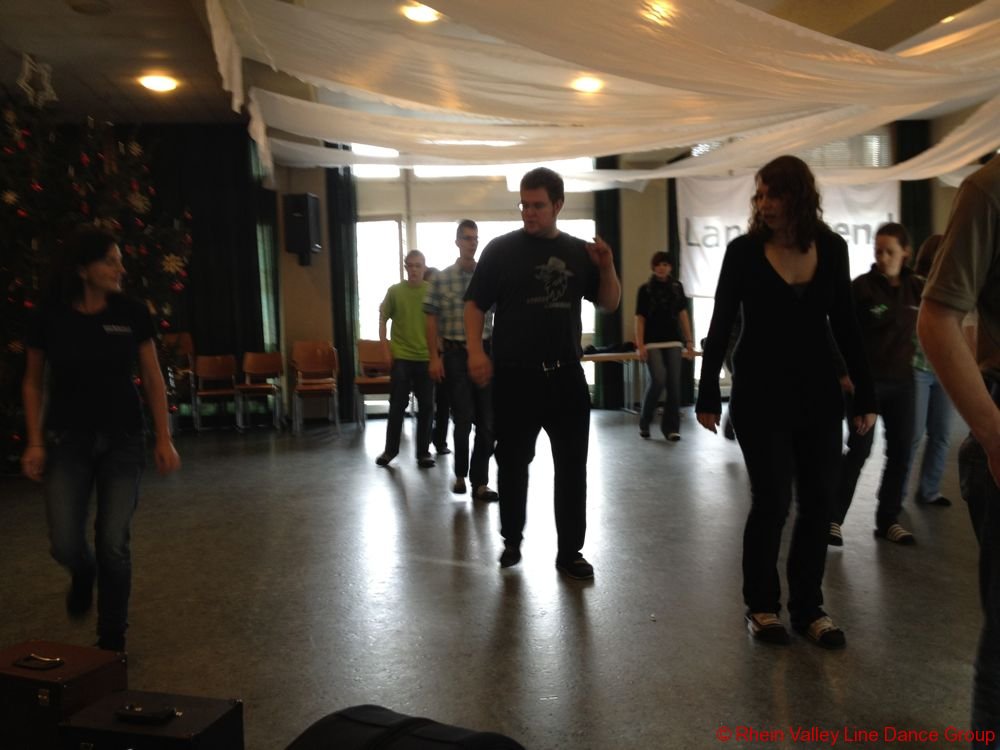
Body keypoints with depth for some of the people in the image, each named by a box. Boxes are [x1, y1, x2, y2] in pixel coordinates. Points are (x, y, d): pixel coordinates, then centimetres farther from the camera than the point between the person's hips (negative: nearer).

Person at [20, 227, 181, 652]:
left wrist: (163, 438, -3)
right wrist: (35, 441, -2)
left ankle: (112, 641, 17)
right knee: (65, 544, -6)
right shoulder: (50, 317, -5)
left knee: (114, 543, -2)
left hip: (123, 440, 0)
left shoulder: (132, 314, -5)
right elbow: (33, 382, 5)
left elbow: (153, 378, 1)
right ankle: (84, 575, 34)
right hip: (68, 440, 0)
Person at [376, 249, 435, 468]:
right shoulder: (394, 291, 0)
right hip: (401, 357, -1)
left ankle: (423, 452, 16)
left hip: (426, 358, 1)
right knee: (397, 405, 5)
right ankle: (390, 449, 19)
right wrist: (386, 349, -2)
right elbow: (383, 319, 5)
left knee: (426, 406, 5)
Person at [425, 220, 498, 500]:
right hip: (455, 355, -2)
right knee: (463, 419, 2)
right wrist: (434, 358, -5)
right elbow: (432, 320, 2)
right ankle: (460, 474, 25)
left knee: (487, 421, 2)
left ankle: (480, 482, 13)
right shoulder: (441, 278, 1)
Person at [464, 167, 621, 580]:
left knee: (572, 467, 7)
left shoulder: (579, 252, 7)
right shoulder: (501, 249, -1)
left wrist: (606, 266, -6)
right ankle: (512, 541, 30)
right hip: (514, 377, -2)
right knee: (512, 464, 10)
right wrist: (476, 352, -14)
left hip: (566, 376, 3)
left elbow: (610, 303, 12)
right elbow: (474, 304, -1)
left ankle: (570, 552, 20)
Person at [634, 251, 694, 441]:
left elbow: (683, 314, 10)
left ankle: (671, 427, 6)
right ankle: (644, 421, 4)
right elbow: (640, 318, -2)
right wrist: (640, 345, -10)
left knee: (674, 383, -2)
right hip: (652, 343, -3)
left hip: (673, 342, 3)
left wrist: (689, 341, 5)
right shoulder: (645, 289, 1)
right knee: (659, 379, -16)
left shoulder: (677, 287, 10)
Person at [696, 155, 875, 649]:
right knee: (771, 501, -2)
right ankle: (761, 605, 17)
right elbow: (721, 326, -5)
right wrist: (708, 395, -9)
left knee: (817, 502, 7)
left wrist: (865, 396, 6)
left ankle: (808, 607, 22)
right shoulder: (744, 251, -6)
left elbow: (845, 326, 8)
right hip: (760, 396, -3)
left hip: (819, 394, 4)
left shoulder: (831, 249, 2)